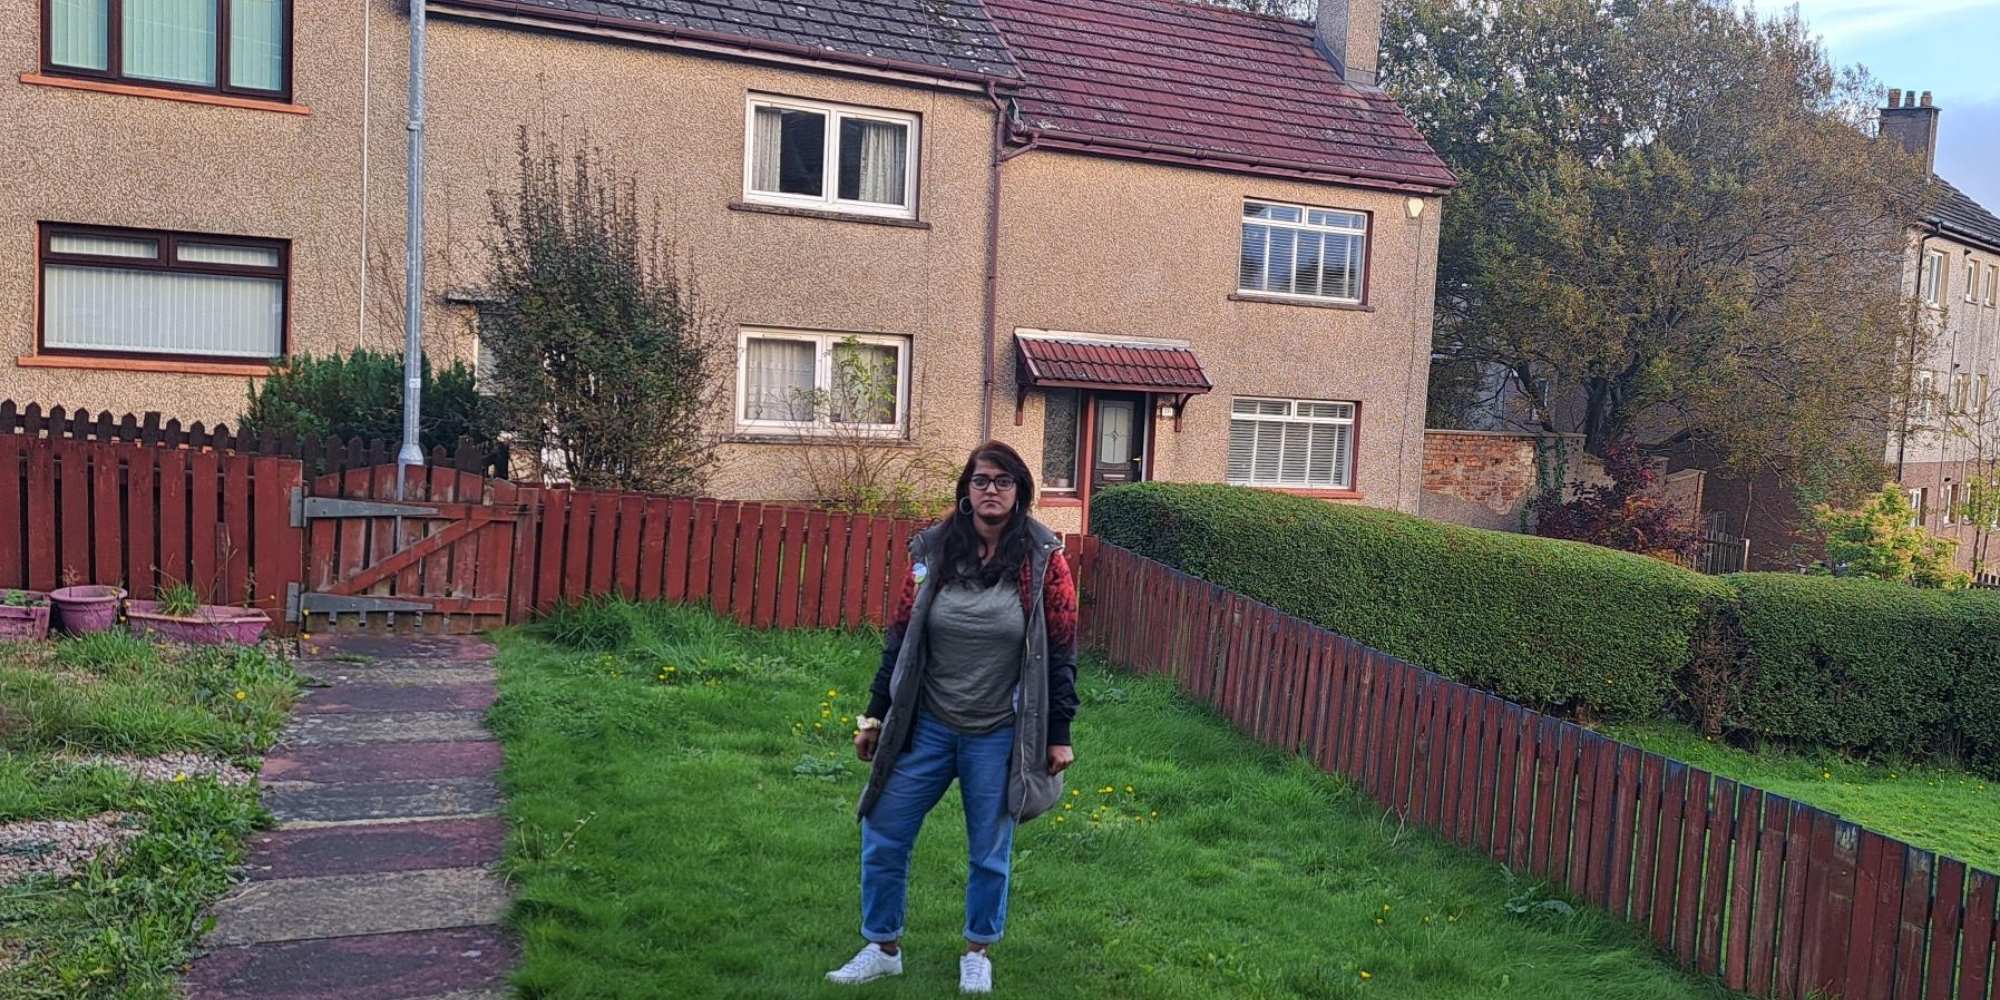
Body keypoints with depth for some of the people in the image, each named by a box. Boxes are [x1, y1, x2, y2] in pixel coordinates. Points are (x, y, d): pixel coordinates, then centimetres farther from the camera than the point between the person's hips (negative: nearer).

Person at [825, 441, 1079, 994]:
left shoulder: (1043, 559, -7)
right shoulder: (934, 549, -2)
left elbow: (1061, 652, -3)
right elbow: (900, 637, 4)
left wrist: (1059, 735, -3)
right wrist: (875, 715, 7)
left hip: (998, 736, -2)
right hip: (925, 726, 2)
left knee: (990, 852, 11)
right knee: (883, 839, 7)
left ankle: (977, 953, 34)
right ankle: (883, 948, 29)